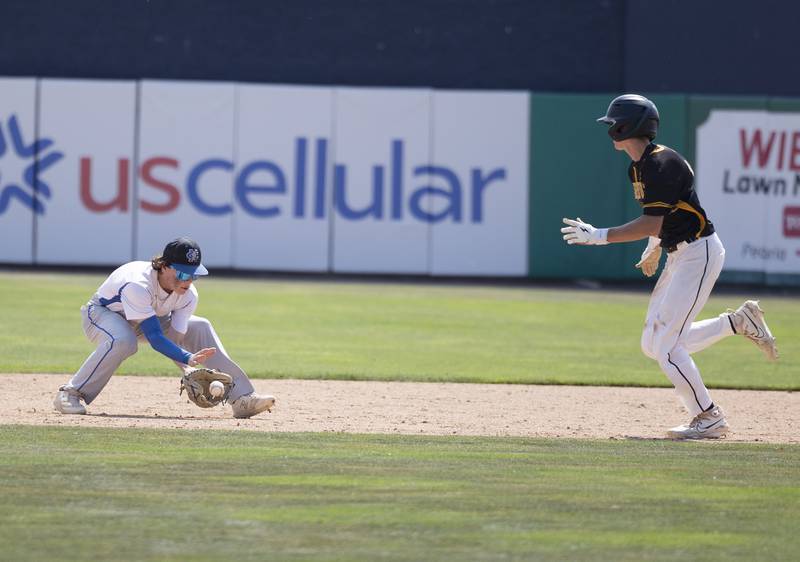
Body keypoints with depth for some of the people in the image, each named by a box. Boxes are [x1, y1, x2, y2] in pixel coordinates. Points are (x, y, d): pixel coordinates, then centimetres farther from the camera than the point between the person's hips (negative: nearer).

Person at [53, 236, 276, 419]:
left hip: (147, 318, 6)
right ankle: (69, 395, -30)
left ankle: (241, 397, -5)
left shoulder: (188, 294, -20)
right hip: (103, 313, -6)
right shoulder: (137, 284, -40)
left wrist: (189, 369, -36)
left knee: (200, 328, -8)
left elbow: (176, 338, -19)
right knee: (122, 341, -41)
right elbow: (155, 338, -44)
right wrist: (189, 358, -55)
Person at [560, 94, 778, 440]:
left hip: (699, 252, -10)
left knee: (665, 344, -12)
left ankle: (709, 420, -2)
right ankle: (739, 322, 18)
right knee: (653, 345, 9)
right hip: (678, 255, 10)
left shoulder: (661, 164, -20)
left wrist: (599, 236, -25)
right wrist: (653, 251, 27)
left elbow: (652, 224, -26)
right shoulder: (638, 167, 10)